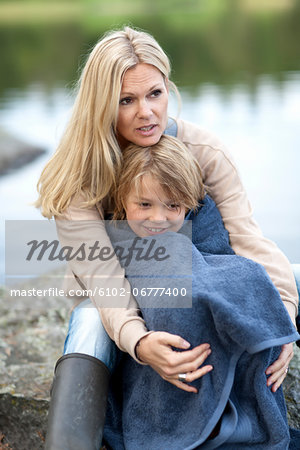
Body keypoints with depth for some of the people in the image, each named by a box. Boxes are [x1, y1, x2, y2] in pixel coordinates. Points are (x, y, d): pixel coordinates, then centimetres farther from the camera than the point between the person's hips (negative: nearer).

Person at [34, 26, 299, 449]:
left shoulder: (204, 151, -14)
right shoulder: (79, 176, -19)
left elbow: (244, 232, -21)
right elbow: (102, 271, -26)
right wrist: (137, 339, -46)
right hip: (112, 298, -2)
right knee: (91, 331, -32)